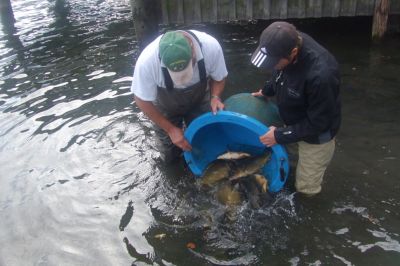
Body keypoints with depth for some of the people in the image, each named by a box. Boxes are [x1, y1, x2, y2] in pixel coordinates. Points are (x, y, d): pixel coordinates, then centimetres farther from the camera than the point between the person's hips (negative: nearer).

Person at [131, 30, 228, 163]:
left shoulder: (211, 46, -34)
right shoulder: (147, 61, -38)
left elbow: (219, 77, -12)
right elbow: (142, 100, -20)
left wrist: (215, 96, -32)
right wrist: (170, 129, -19)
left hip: (199, 102, 1)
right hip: (166, 107, -1)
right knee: (169, 156, 8)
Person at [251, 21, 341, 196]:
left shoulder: (321, 75, -41)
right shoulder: (287, 43, -20)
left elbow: (316, 123, -26)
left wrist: (280, 136, -21)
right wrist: (267, 90, 3)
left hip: (316, 133, -6)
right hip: (292, 120, 6)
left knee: (306, 188, 5)